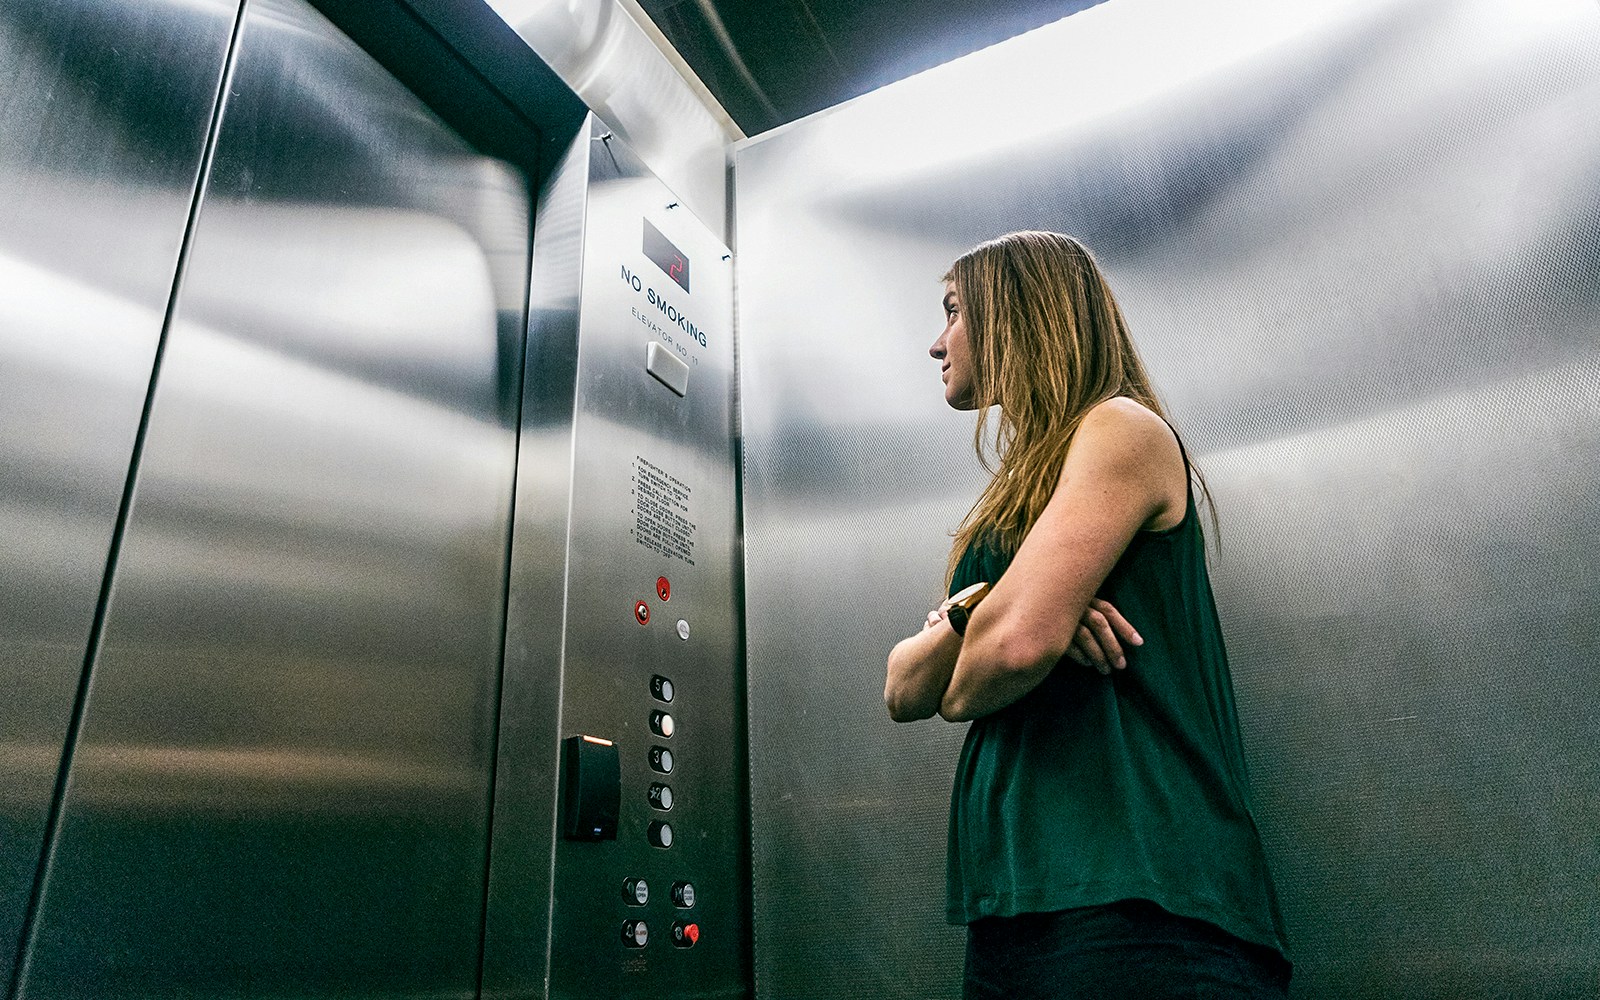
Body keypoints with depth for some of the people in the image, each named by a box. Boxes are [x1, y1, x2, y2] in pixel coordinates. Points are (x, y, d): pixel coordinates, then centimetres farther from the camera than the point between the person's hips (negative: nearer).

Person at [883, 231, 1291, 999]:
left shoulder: (1122, 430, -7)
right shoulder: (1021, 490, 16)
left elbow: (1022, 640, -23)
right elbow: (903, 692, 9)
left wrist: (960, 693, -1)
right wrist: (972, 613, -12)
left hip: (1133, 893, -8)